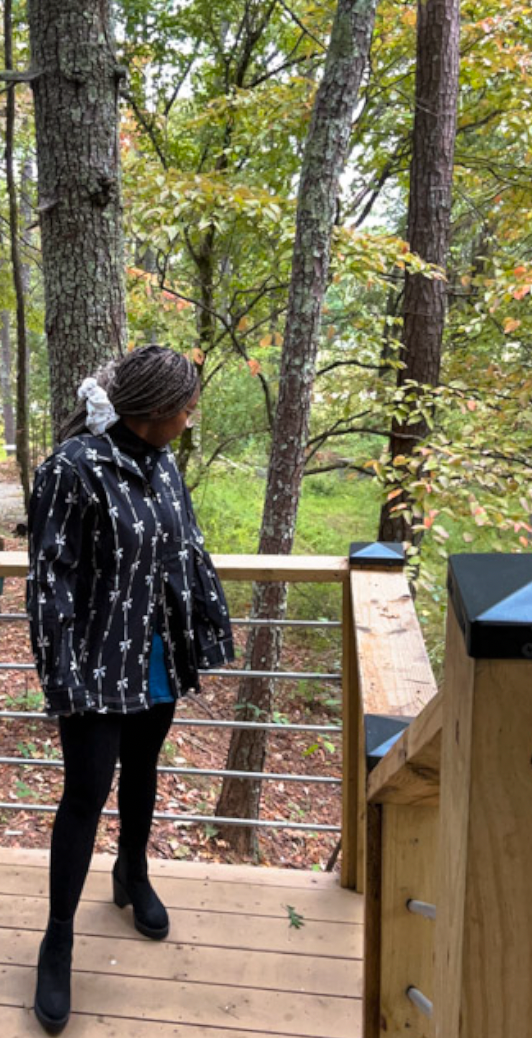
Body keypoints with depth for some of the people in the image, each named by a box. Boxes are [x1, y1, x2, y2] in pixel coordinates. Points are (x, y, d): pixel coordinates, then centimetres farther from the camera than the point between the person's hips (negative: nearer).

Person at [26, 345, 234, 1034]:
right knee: (86, 794, 4)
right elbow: (50, 577, -17)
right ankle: (58, 941, 24)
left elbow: (189, 551, 10)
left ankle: (133, 876, 48)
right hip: (99, 665, -6)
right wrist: (60, 677, -17)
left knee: (141, 773, 22)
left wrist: (210, 627, 14)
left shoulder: (162, 463, 0)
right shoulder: (74, 467, -19)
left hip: (158, 661, 6)